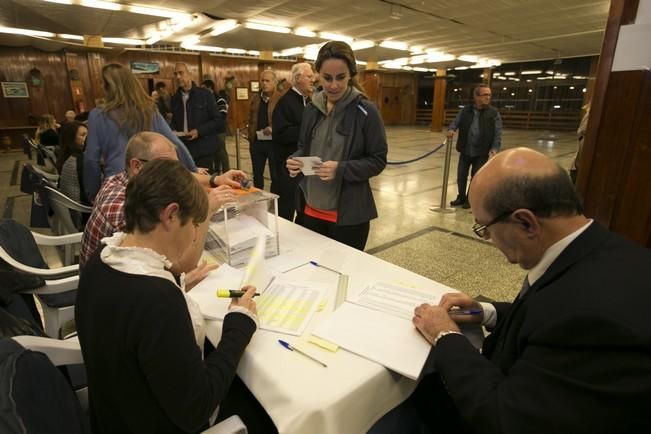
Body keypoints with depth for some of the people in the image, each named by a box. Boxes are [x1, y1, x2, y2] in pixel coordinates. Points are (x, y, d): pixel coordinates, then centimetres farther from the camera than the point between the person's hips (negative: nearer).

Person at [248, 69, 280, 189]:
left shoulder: (281, 99, -7)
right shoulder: (255, 98, 11)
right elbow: (251, 119, 16)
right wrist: (250, 138, 9)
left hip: (274, 142, -5)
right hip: (256, 141, 6)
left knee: (275, 175, 5)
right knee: (257, 175, 15)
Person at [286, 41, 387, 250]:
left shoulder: (365, 111, -10)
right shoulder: (312, 109, 6)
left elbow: (378, 161, -9)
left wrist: (341, 169, -24)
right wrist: (295, 160, -7)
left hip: (349, 214, -4)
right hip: (312, 208, 5)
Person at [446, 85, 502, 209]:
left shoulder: (494, 113, -3)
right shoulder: (465, 111, 1)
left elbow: (498, 133, -4)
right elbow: (455, 122, 5)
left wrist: (495, 148, -15)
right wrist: (451, 130, -18)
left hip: (482, 152, -2)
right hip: (465, 150, 2)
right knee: (461, 175, 11)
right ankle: (461, 197, 30)